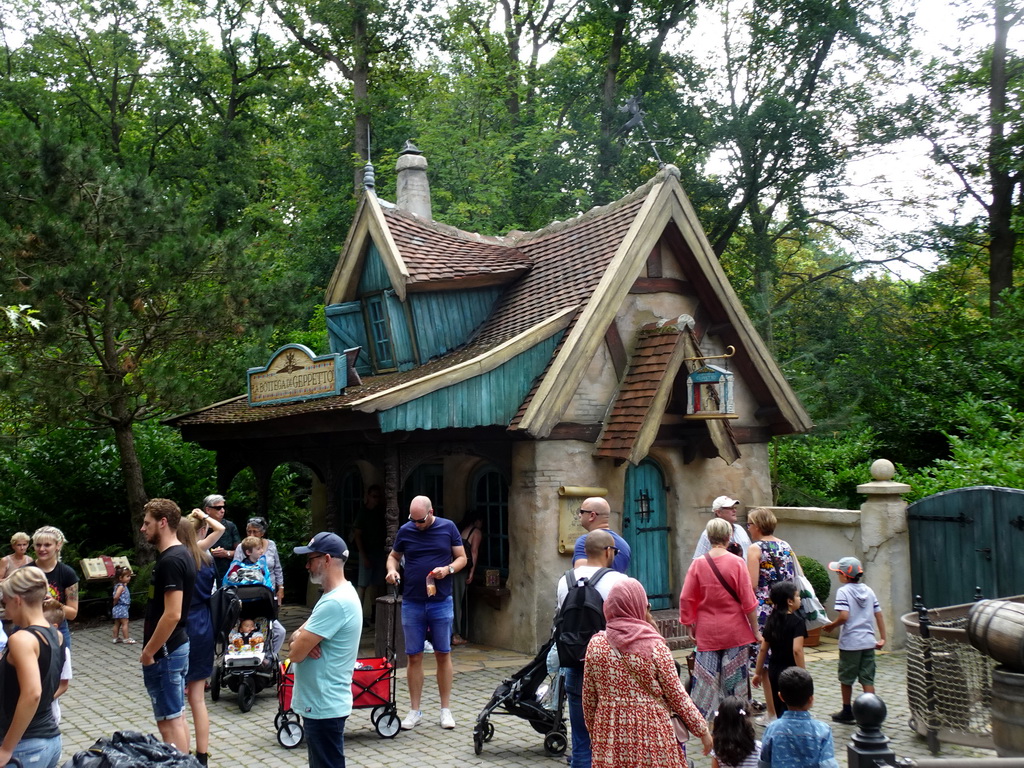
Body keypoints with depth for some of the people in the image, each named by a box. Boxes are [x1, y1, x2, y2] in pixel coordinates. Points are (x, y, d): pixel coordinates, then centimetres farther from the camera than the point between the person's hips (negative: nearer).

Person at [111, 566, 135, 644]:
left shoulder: (123, 585, 10)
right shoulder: (121, 586, -20)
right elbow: (116, 597, -29)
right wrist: (115, 602, -14)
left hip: (117, 608, 10)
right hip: (122, 607, -10)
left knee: (117, 624, 15)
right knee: (125, 623, -5)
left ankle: (116, 638, 22)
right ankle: (126, 638, -2)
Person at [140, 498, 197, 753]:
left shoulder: (170, 561, -20)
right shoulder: (182, 554, 9)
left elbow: (172, 614, -25)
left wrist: (148, 652, -16)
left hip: (165, 652, -10)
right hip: (178, 646, 10)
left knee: (170, 720, -3)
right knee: (177, 717, 15)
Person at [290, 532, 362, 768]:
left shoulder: (335, 603, -24)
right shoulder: (339, 594, 11)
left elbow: (295, 653, -24)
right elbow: (299, 634, 13)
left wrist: (299, 643, 0)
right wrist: (300, 637, -11)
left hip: (324, 705, -10)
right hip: (321, 702, 10)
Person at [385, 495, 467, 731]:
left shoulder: (448, 528, -1)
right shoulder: (405, 531, 2)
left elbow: (462, 558, 3)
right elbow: (393, 556, 16)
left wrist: (448, 569, -17)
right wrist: (392, 569, -6)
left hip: (441, 602, -1)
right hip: (412, 603, 1)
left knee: (443, 654, 5)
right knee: (414, 656, 5)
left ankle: (446, 709, 14)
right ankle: (415, 711, 14)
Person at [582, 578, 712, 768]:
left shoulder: (596, 644, -3)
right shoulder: (654, 645, -10)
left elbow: (589, 699, 3)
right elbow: (676, 694, -5)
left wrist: (594, 733, 17)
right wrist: (702, 729, 7)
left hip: (611, 736, 2)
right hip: (652, 734, -2)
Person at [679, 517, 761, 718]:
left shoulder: (698, 564, -3)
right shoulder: (737, 563, -8)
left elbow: (686, 600, -1)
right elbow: (748, 601, -7)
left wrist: (690, 626, 10)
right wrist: (756, 631, 1)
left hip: (707, 633, 1)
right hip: (735, 632, -1)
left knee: (705, 680, 7)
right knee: (735, 681, 8)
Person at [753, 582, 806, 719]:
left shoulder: (771, 620, 6)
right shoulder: (797, 621, -13)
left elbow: (763, 649, 9)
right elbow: (797, 650, -23)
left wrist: (758, 672, 16)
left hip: (774, 670, 6)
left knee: (779, 708, 17)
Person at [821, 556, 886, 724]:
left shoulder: (843, 591, -11)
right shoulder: (868, 590, 8)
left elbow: (844, 616, -21)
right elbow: (879, 615, 7)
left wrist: (830, 626, -5)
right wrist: (882, 638, 10)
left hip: (850, 642, -5)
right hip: (868, 641, 5)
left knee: (846, 679, 10)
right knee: (867, 679, 8)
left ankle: (847, 712, 20)